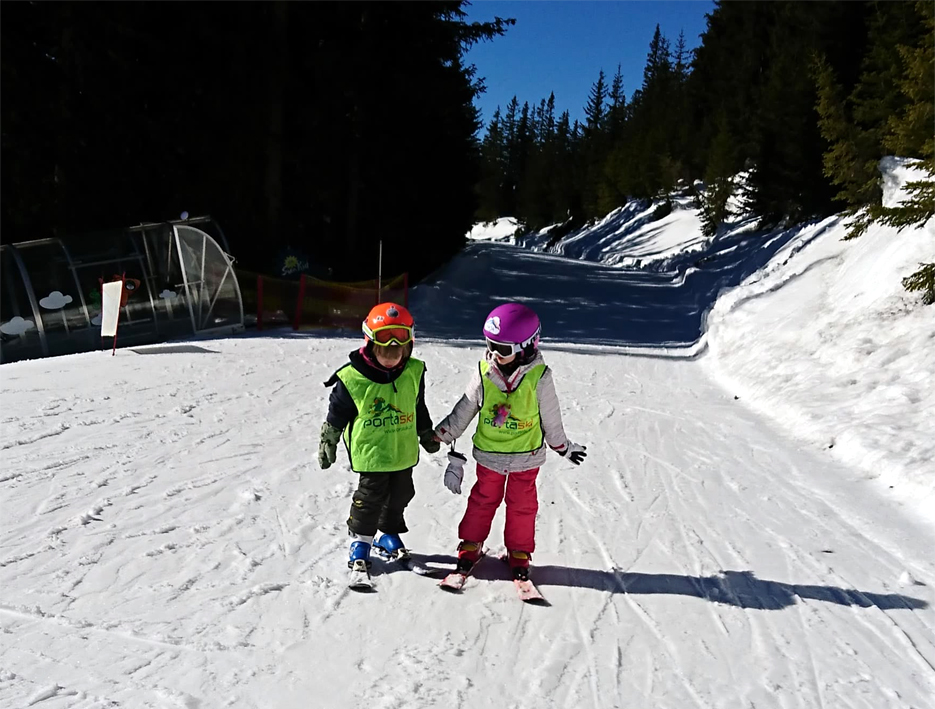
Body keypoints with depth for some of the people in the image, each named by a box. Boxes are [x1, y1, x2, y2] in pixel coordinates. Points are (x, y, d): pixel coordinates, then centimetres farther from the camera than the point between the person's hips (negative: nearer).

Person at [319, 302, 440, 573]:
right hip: (370, 450, -4)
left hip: (403, 450, 5)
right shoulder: (352, 378, -17)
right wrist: (328, 444, 4)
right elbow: (336, 414, -4)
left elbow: (419, 407, 13)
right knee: (371, 495, 2)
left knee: (400, 494, 16)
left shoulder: (414, 372, -4)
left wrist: (427, 435, 23)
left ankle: (389, 532, 38)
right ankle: (360, 539, 23)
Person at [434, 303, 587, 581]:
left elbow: (550, 418, -1)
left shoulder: (538, 377, -16)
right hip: (488, 453, 1)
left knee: (522, 504, 12)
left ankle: (519, 552, 29)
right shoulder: (484, 373, -11)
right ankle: (470, 544, 33)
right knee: (483, 499, 15)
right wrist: (441, 434, 5)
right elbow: (464, 410, 2)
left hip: (526, 454, -1)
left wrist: (564, 447, 9)